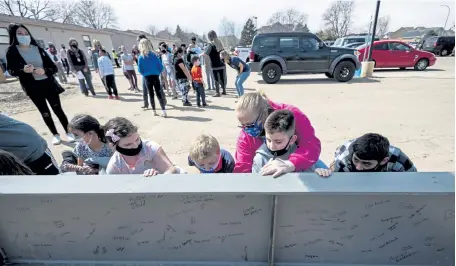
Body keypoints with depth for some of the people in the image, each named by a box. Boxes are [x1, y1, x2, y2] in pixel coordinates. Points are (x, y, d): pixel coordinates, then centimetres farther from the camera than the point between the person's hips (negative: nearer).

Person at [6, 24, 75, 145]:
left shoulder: (38, 49, 2)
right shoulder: (12, 51, -1)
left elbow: (54, 67, 1)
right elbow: (11, 70, -1)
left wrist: (44, 71, -20)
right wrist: (23, 70, -22)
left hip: (48, 84, 0)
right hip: (32, 87, 0)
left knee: (58, 110, -1)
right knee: (45, 112, 9)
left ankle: (68, 132, 9)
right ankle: (55, 135, 21)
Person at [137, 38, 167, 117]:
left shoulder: (140, 57, -5)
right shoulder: (154, 55, -4)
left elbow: (140, 70, -4)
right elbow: (160, 66, -5)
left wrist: (145, 74, 13)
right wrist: (157, 73, 9)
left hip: (147, 78, 0)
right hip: (156, 77, 0)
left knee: (151, 94, 11)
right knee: (159, 94, 2)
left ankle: (154, 111, 15)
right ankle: (163, 111, -7)